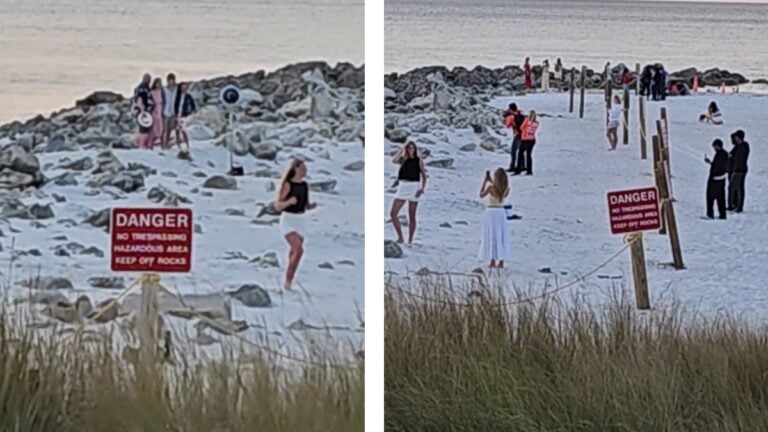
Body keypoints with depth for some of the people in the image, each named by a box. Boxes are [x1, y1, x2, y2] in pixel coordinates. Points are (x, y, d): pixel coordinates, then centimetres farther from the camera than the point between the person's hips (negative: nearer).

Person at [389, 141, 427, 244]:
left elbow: (424, 176, 1)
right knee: (393, 213, -8)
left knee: (412, 216, 1)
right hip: (402, 187, 3)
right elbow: (394, 160, -11)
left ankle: (410, 240, 6)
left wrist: (422, 188, -13)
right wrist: (401, 150, -5)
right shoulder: (403, 160, 11)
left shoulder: (418, 161, 3)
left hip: (414, 187, -3)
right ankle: (400, 237, -1)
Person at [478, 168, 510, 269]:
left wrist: (485, 181, 3)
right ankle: (501, 262, 8)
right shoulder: (506, 188, -2)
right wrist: (491, 181, 21)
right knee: (501, 236, 9)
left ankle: (493, 261, 0)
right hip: (501, 212, 4)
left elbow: (481, 195, 1)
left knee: (491, 236, 2)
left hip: (491, 212, -4)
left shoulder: (491, 187, -16)